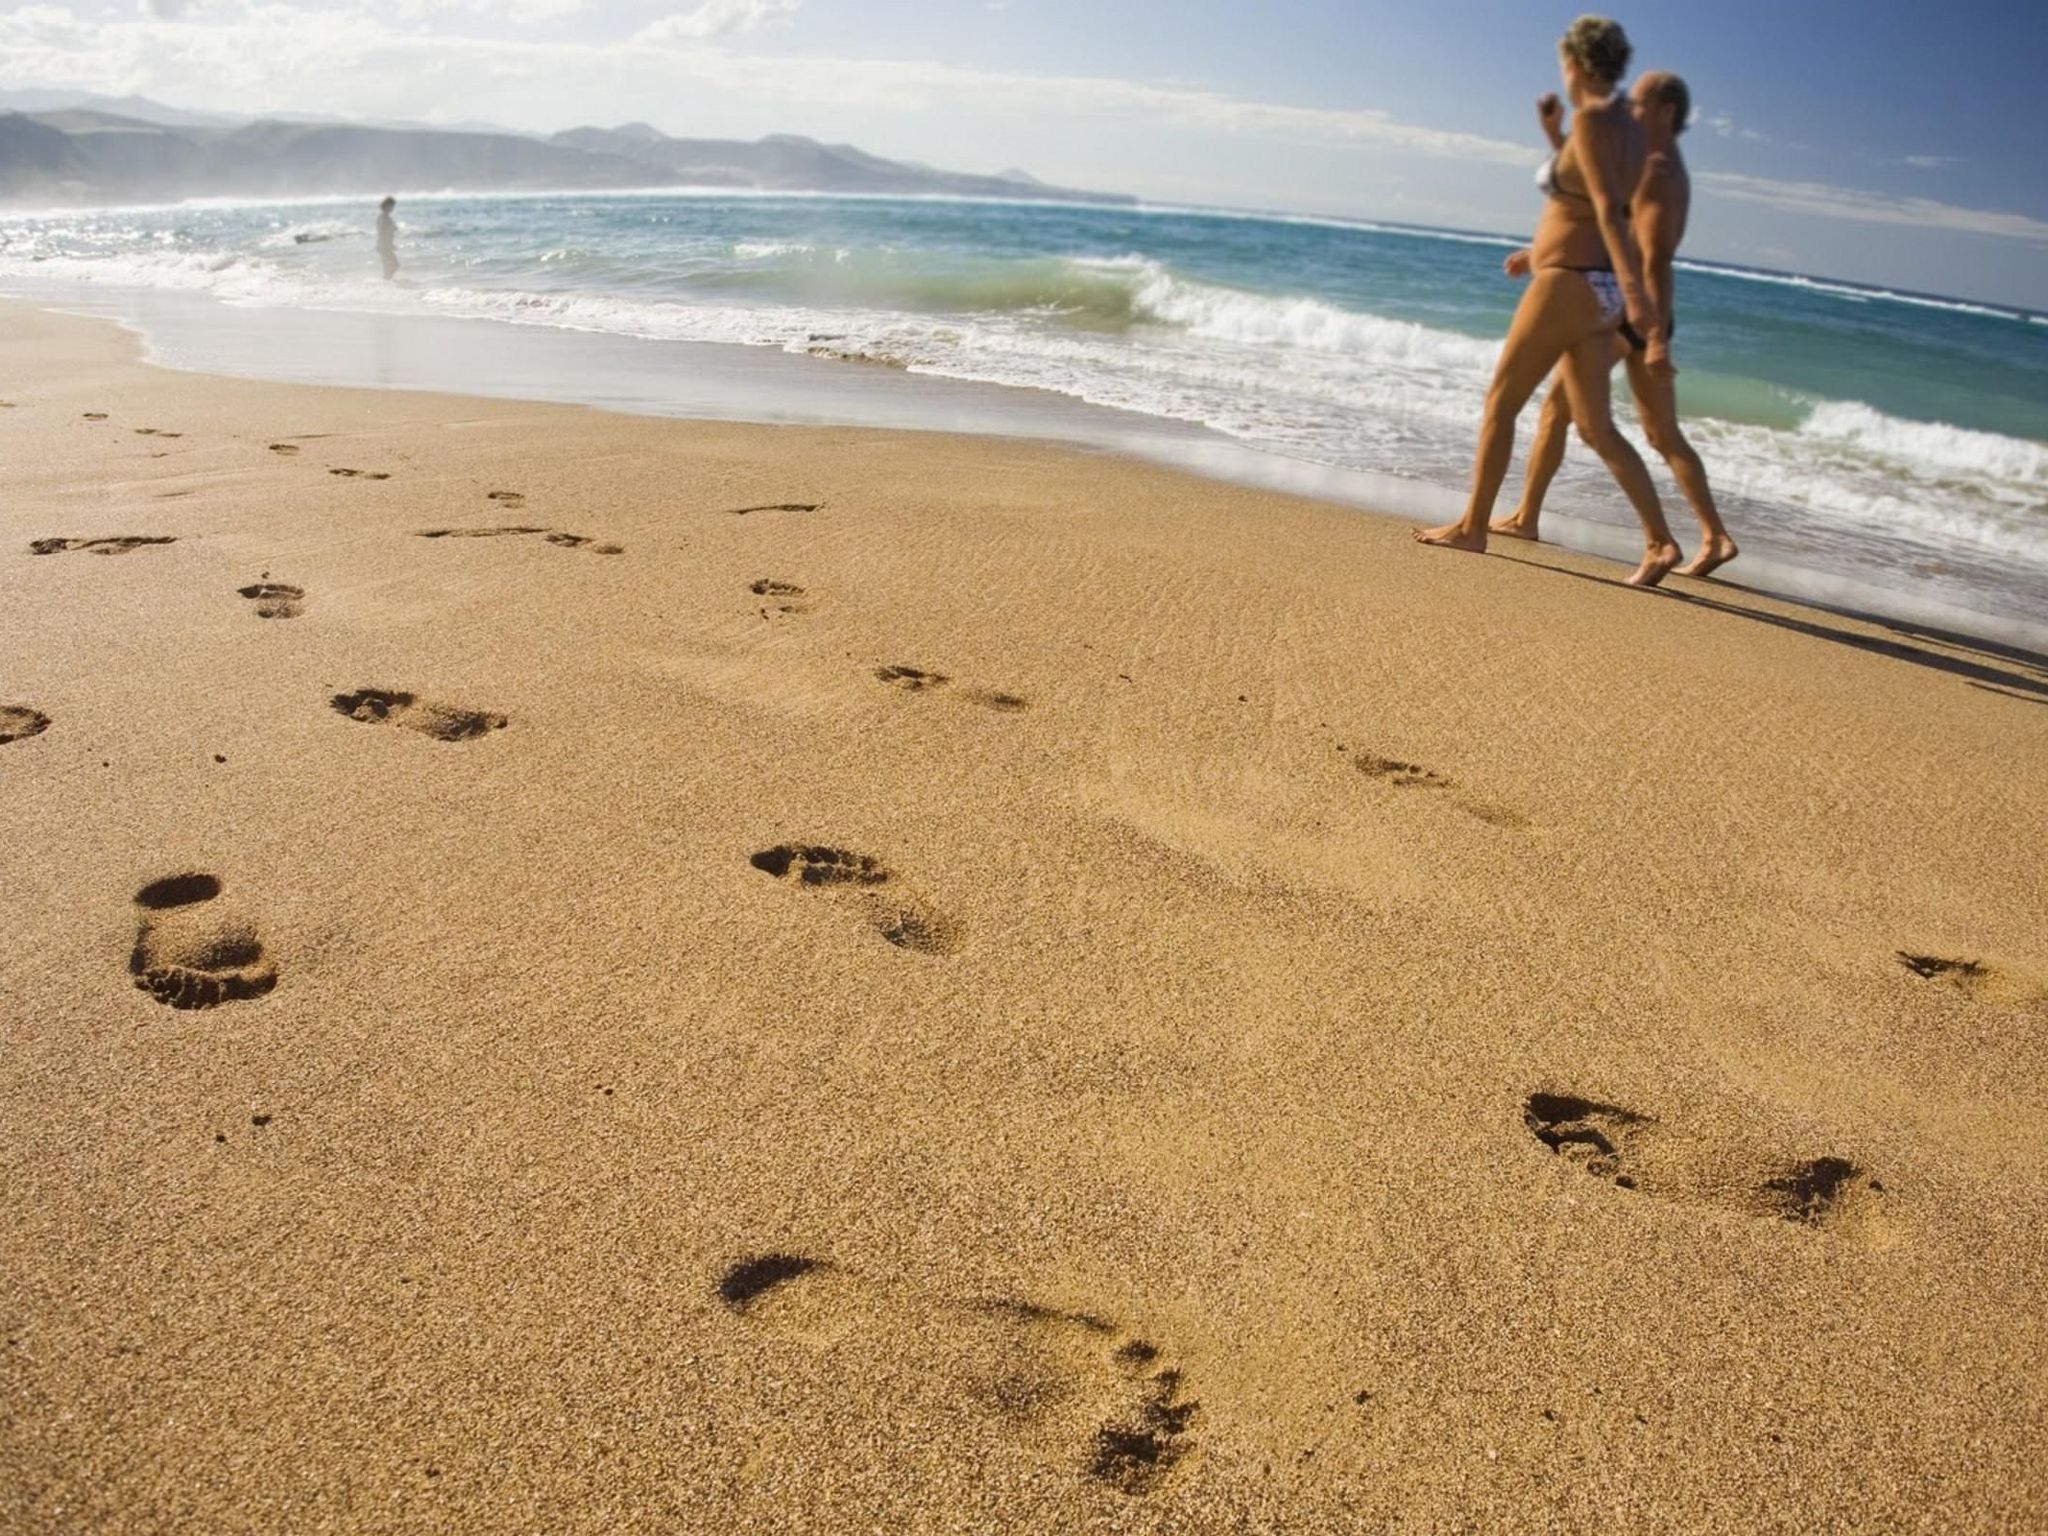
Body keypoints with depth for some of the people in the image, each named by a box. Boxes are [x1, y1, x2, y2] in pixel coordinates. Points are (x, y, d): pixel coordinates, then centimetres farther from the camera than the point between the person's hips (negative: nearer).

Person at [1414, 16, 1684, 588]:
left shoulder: (1590, 119, -13)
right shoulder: (1630, 128, 15)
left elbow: (1608, 209, -24)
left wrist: (1635, 291, -32)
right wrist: (1542, 250, 39)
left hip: (1569, 287, -9)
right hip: (1598, 291, 9)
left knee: (1500, 401, 4)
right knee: (1595, 427, 8)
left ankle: (1472, 527, 11)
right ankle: (1660, 542, 2)